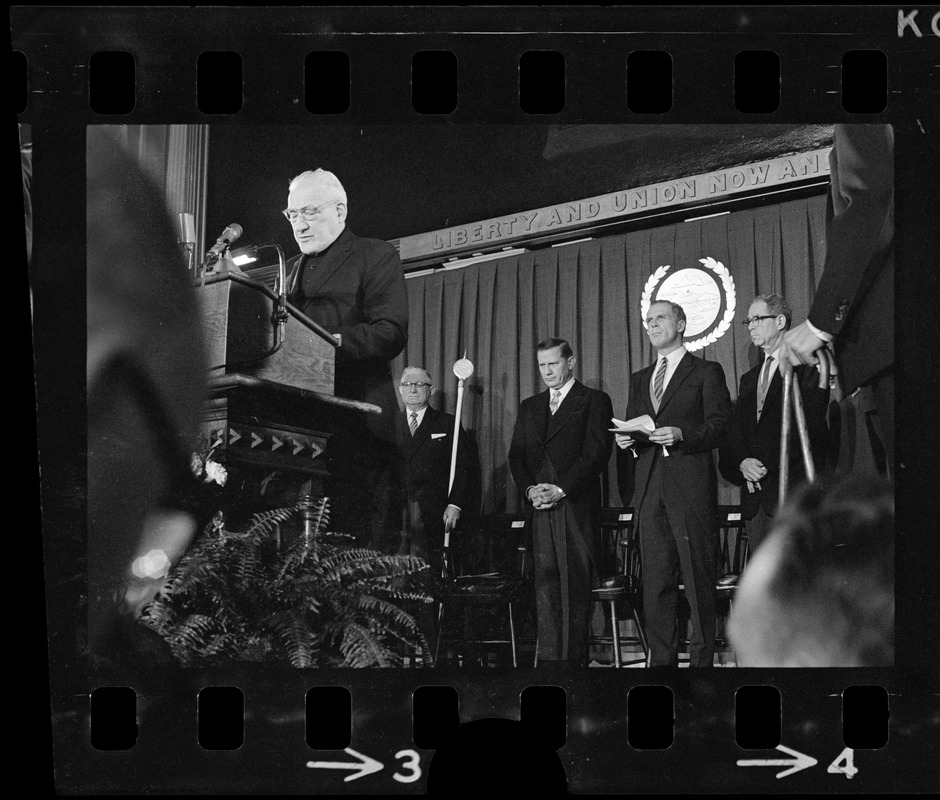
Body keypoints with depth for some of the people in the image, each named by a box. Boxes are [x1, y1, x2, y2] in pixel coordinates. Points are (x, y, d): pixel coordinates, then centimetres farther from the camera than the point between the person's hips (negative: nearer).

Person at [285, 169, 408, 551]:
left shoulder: (376, 257, 4)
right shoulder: (291, 267, 26)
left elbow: (391, 333, -9)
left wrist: (334, 342, -23)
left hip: (355, 422, -6)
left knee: (360, 536, -9)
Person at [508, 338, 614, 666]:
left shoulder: (594, 401, 5)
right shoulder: (529, 406, 21)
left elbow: (597, 452, -5)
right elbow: (516, 455, 16)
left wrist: (561, 489, -13)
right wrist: (530, 488, -3)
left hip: (577, 506, -4)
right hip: (540, 507, 4)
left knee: (575, 586, -6)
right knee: (545, 583, 1)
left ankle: (574, 658, -2)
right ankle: (549, 658, 2)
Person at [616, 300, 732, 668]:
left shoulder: (707, 372, 6)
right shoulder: (639, 379, 23)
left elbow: (720, 427, -3)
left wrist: (681, 435, -17)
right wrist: (625, 439, 0)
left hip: (691, 488, -5)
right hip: (650, 491, 5)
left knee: (699, 579, -4)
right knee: (655, 581, 4)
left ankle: (702, 658, 1)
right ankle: (661, 659, 9)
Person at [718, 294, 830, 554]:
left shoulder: (807, 369, 0)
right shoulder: (749, 379, 24)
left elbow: (809, 426, -10)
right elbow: (734, 432, 16)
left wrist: (767, 464, -14)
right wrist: (742, 462, -5)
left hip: (791, 490, -7)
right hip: (754, 496, 7)